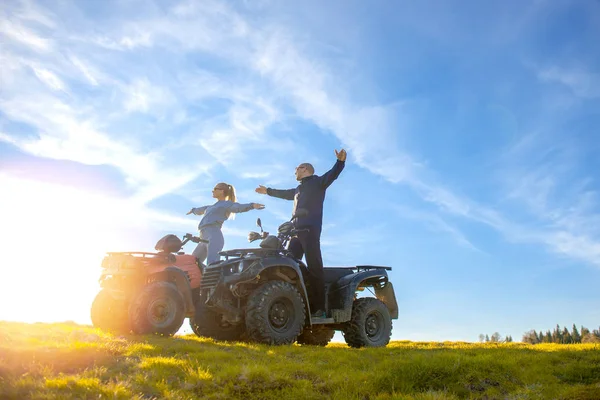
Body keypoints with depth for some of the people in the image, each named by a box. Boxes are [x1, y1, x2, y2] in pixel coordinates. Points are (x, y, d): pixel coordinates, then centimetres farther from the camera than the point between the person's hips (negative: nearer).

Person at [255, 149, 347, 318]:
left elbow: (333, 174, -10)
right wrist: (268, 191, 62)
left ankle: (318, 308, -21)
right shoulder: (298, 190, 32)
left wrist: (340, 161, -28)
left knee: (314, 267, -16)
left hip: (310, 229, -9)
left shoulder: (317, 182, 8)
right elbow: (284, 193, 49)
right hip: (297, 231, 9)